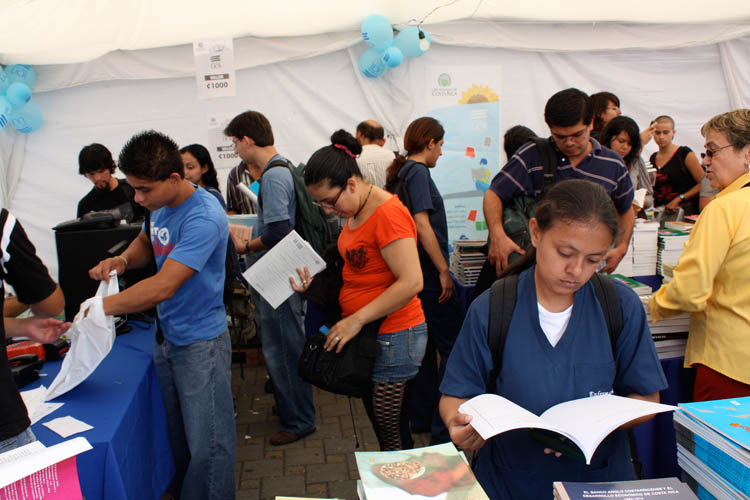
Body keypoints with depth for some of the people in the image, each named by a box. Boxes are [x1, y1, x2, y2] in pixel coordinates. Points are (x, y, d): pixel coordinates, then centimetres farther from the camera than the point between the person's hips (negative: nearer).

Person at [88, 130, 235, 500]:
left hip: (199, 342, -8)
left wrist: (101, 307, -21)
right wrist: (123, 259, 0)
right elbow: (147, 242, 23)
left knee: (206, 445, 3)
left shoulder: (203, 218, -26)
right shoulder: (160, 205, 2)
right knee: (177, 434, 21)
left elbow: (163, 287, -29)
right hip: (166, 335, 8)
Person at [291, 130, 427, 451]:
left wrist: (357, 319, -22)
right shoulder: (356, 212, 10)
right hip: (367, 334, 9)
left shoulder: (388, 213, -19)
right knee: (380, 424, 17)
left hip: (392, 337, -9)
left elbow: (411, 282, -26)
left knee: (390, 432, 0)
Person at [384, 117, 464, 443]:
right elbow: (422, 223, -21)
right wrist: (444, 270, -18)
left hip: (413, 273, 10)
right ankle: (444, 427, 3)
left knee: (423, 346, 17)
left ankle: (421, 417, 27)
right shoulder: (418, 172, -13)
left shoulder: (401, 171, 15)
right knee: (453, 348, -2)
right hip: (429, 273, -10)